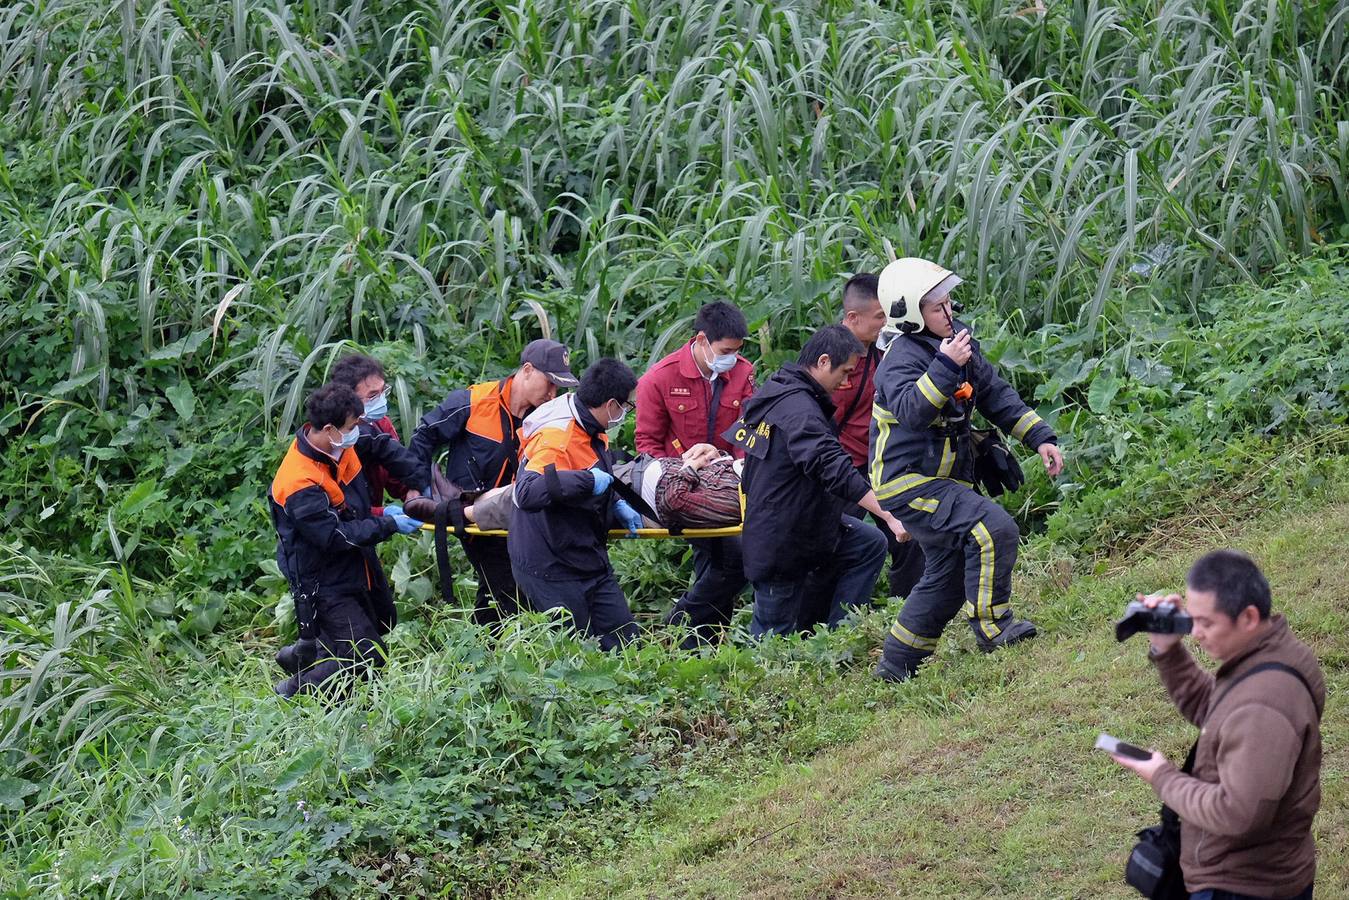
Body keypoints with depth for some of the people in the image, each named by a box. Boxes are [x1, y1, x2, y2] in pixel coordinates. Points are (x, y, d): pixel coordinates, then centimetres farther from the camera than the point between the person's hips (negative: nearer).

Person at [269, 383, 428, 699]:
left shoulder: (341, 440, -10)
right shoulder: (300, 485, -34)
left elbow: (383, 445, 7)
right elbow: (334, 536, -29)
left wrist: (421, 480, -1)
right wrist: (388, 525, -24)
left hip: (359, 564, 9)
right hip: (325, 582, -9)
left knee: (383, 622, 30)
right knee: (368, 659, -9)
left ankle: (301, 655, 42)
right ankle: (295, 691, 9)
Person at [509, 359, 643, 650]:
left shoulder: (592, 432, 7)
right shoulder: (555, 437, -25)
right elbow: (528, 493, -39)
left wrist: (616, 506, 8)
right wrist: (588, 481, -36)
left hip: (589, 559, 10)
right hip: (552, 569, -10)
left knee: (625, 638, 9)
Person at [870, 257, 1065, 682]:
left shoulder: (958, 339, 6)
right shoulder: (902, 359, -19)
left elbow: (996, 395, 14)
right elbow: (911, 410, -38)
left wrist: (1040, 438, 8)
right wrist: (945, 366, -45)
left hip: (943, 480, 10)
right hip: (909, 483, -10)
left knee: (948, 575, 17)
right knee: (994, 530, -24)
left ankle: (896, 666, 26)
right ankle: (993, 627, -13)